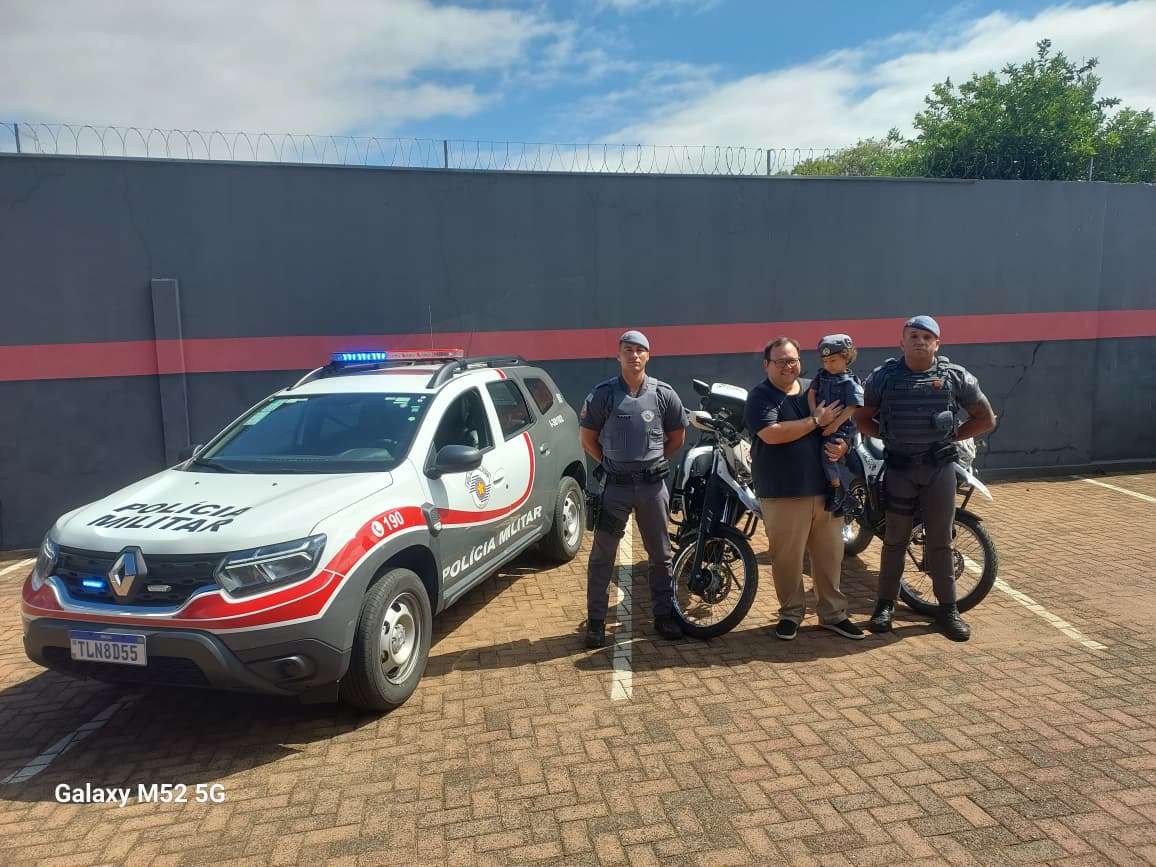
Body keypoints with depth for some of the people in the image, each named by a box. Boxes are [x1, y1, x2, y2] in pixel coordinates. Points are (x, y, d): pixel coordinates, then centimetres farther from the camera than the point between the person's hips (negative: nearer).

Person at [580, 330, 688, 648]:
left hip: (653, 485, 2)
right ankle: (596, 621, 14)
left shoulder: (663, 393, 1)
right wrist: (610, 463, 4)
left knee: (661, 555, 12)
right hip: (615, 485, -2)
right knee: (602, 556, 3)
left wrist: (654, 459, 10)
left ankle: (664, 615, 26)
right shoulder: (603, 394, -4)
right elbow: (588, 438, 3)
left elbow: (677, 436, 13)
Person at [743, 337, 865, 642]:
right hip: (783, 494, -4)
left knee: (830, 555, 11)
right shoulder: (760, 396, -5)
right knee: (787, 558, 4)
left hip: (825, 489, 5)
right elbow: (771, 434, -20)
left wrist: (843, 445, -6)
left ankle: (833, 613, 25)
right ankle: (790, 613, 21)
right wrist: (817, 420, -15)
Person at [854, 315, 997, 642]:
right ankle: (886, 603, 19)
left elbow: (986, 418, 8)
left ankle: (948, 608, 20)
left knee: (939, 541, 7)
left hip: (939, 467, 0)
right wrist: (887, 435, 0)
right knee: (895, 539, 8)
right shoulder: (883, 376, -1)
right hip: (899, 467, 0)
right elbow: (862, 418, 10)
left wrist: (952, 435, 2)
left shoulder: (955, 376, 0)